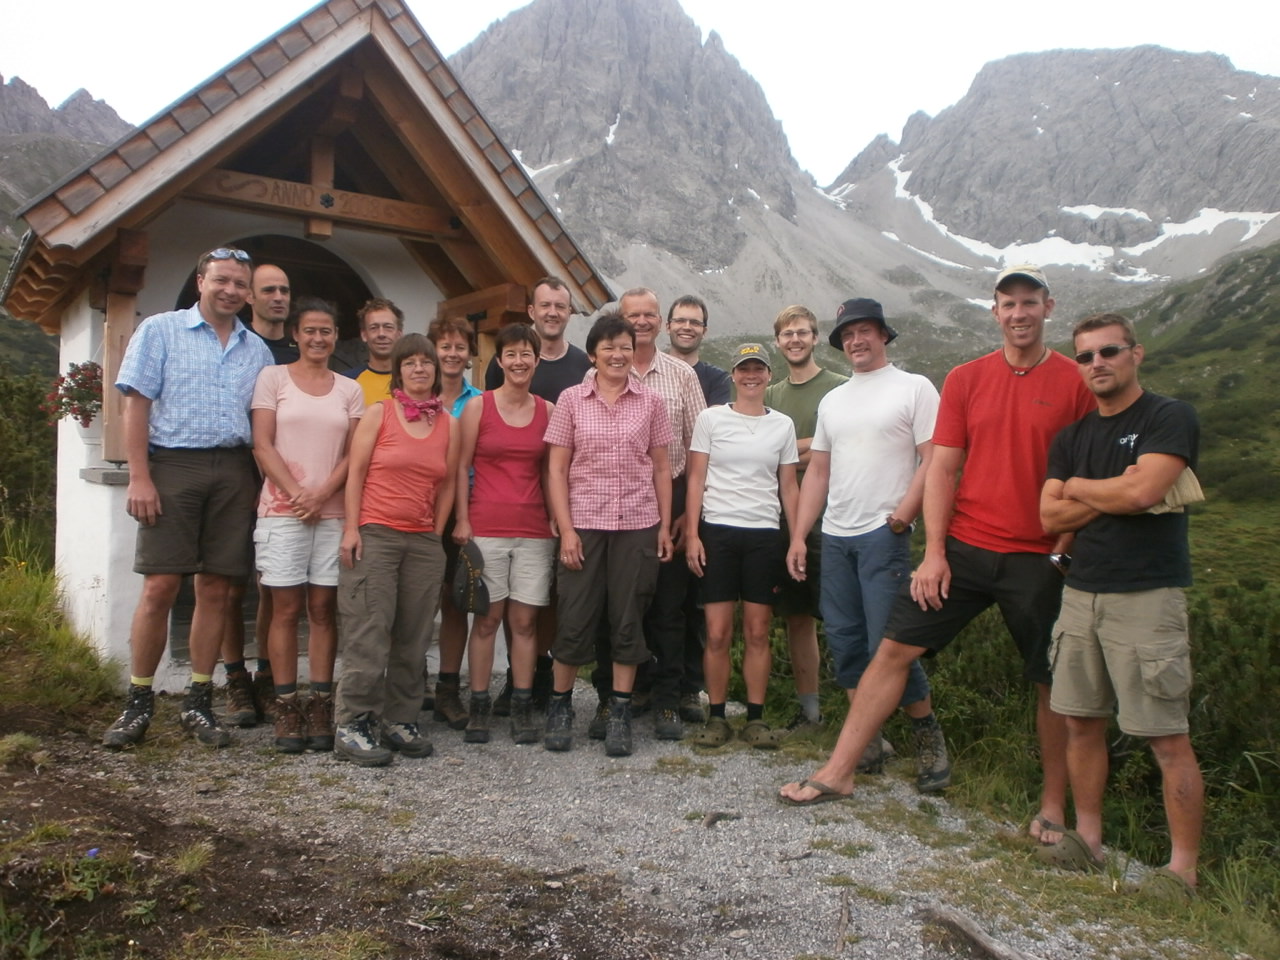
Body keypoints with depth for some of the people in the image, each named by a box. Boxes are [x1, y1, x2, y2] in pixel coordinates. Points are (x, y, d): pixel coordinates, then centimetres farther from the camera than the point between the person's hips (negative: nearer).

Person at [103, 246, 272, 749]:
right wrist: (139, 477, -10)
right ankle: (138, 702, 7)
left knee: (215, 588, 4)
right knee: (160, 586, -6)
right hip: (173, 465, -3)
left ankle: (199, 702, 13)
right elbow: (136, 404, -1)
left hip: (234, 472, 3)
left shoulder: (257, 350, 15)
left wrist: (265, 484, 5)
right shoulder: (160, 331, 5)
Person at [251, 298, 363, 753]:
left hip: (333, 512, 2)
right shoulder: (273, 378, 6)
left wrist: (322, 494, -9)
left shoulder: (349, 390, 12)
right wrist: (296, 494, -11)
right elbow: (262, 445, -1)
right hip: (282, 510, -2)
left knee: (323, 608, 3)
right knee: (286, 608, -1)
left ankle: (320, 706, 7)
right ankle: (286, 707, 4)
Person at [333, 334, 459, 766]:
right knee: (369, 633, -6)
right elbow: (355, 473, -1)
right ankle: (352, 725, 1)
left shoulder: (448, 425, 11)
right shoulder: (378, 413, 3)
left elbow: (447, 485, 12)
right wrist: (351, 528, -8)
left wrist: (437, 534, 6)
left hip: (424, 542, 4)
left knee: (413, 637, 6)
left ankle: (400, 719, 16)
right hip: (374, 535, -3)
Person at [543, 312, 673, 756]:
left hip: (638, 525, 1)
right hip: (584, 523, -1)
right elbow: (556, 469, 1)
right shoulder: (571, 400, 2)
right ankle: (560, 704, 20)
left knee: (629, 620, 6)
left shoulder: (650, 402, 5)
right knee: (574, 620, 2)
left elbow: (661, 468, 9)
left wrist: (665, 526, 4)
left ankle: (619, 712, 18)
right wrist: (565, 529, -6)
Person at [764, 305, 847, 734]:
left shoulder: (839, 388, 1)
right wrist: (808, 446, -4)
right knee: (796, 617, 8)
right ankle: (809, 710, 18)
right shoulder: (771, 395, 16)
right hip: (783, 520, 5)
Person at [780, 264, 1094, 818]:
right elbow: (943, 468, 3)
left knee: (1052, 682, 7)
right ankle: (837, 772, 9)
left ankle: (1053, 806, 26)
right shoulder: (965, 379, 5)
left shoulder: (1075, 383, -1)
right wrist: (934, 553, -4)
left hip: (1039, 559, -2)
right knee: (894, 648, 0)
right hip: (963, 548, 2)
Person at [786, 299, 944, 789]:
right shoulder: (833, 400, 18)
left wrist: (903, 514, -17)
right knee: (844, 642, 8)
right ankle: (868, 740, 20)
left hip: (884, 535, -6)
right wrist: (799, 535, 11)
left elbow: (932, 459, -7)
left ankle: (928, 734, 10)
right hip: (834, 537, 6)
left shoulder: (914, 388, 0)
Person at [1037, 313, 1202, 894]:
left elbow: (1143, 491, -17)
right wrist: (1114, 494, -8)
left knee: (1168, 738, -3)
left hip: (1147, 597, -6)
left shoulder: (1170, 418, -3)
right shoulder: (1072, 437, 15)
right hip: (1081, 591, 6)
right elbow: (1050, 516, 6)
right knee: (1082, 722, 10)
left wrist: (1079, 488, 0)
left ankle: (1184, 868, 6)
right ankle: (1088, 839, 22)